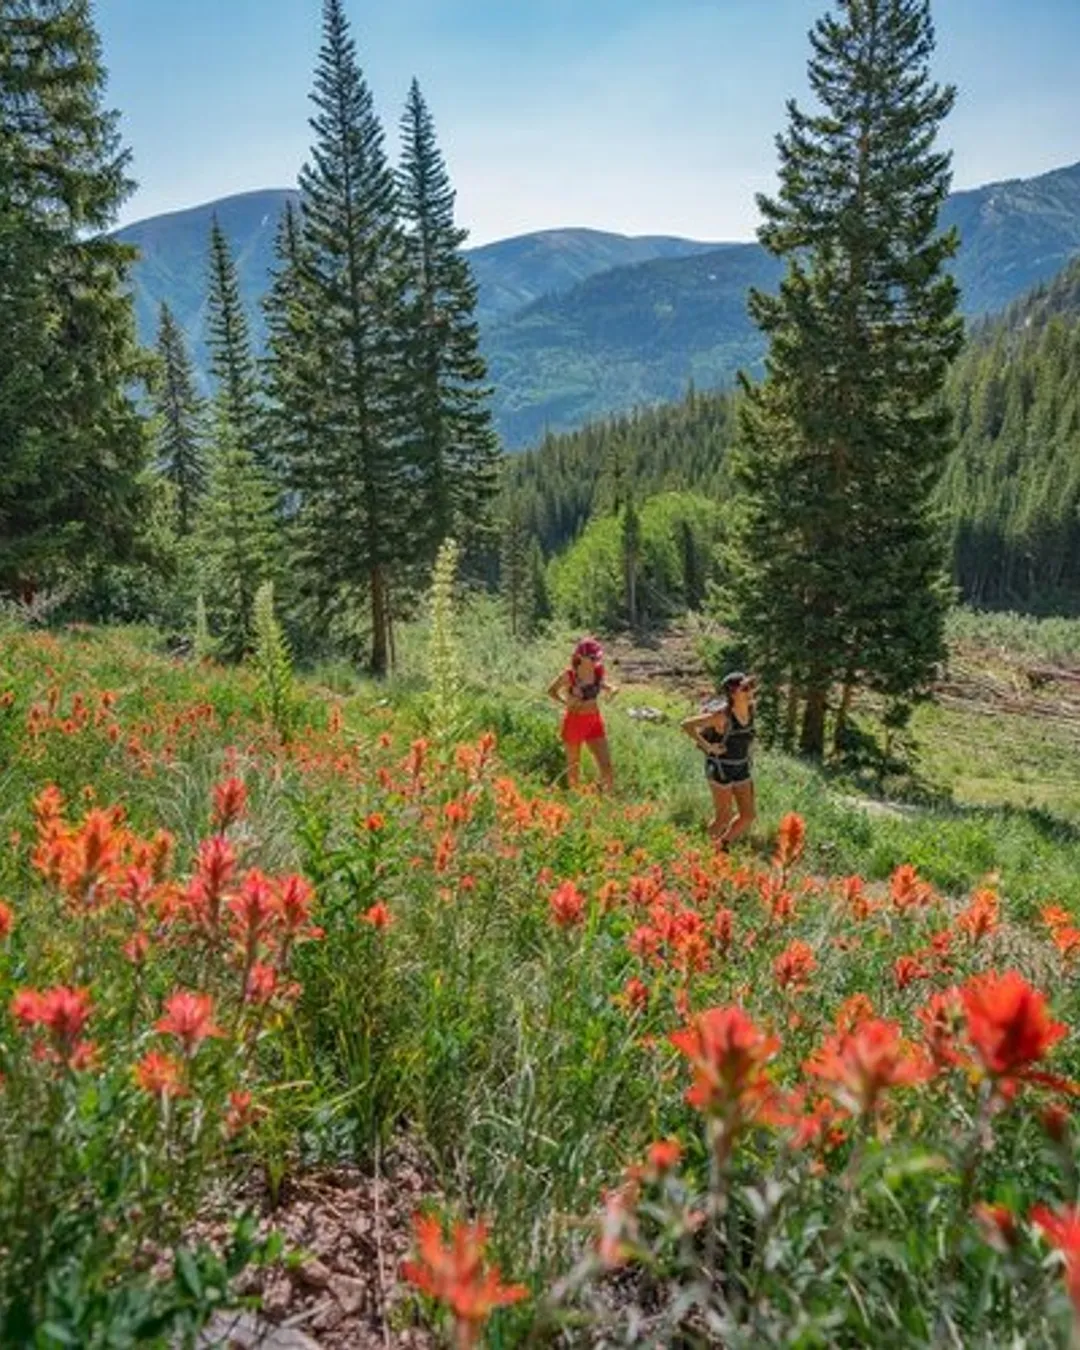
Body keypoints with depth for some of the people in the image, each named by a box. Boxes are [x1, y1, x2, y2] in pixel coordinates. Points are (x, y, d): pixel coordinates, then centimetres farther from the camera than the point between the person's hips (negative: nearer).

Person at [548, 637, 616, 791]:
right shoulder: (569, 676, -18)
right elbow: (551, 690, -2)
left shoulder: (598, 671, -8)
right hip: (574, 722, -3)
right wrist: (565, 702, -15)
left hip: (595, 721, 3)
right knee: (574, 764, 13)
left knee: (606, 765, -3)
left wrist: (610, 689, -6)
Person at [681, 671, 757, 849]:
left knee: (749, 815, 9)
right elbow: (686, 725, -25)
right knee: (724, 818, 4)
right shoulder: (721, 715, -26)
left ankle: (722, 847, 31)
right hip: (720, 770, -6)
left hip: (742, 769, 6)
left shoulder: (750, 708, -6)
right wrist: (708, 747, -21)